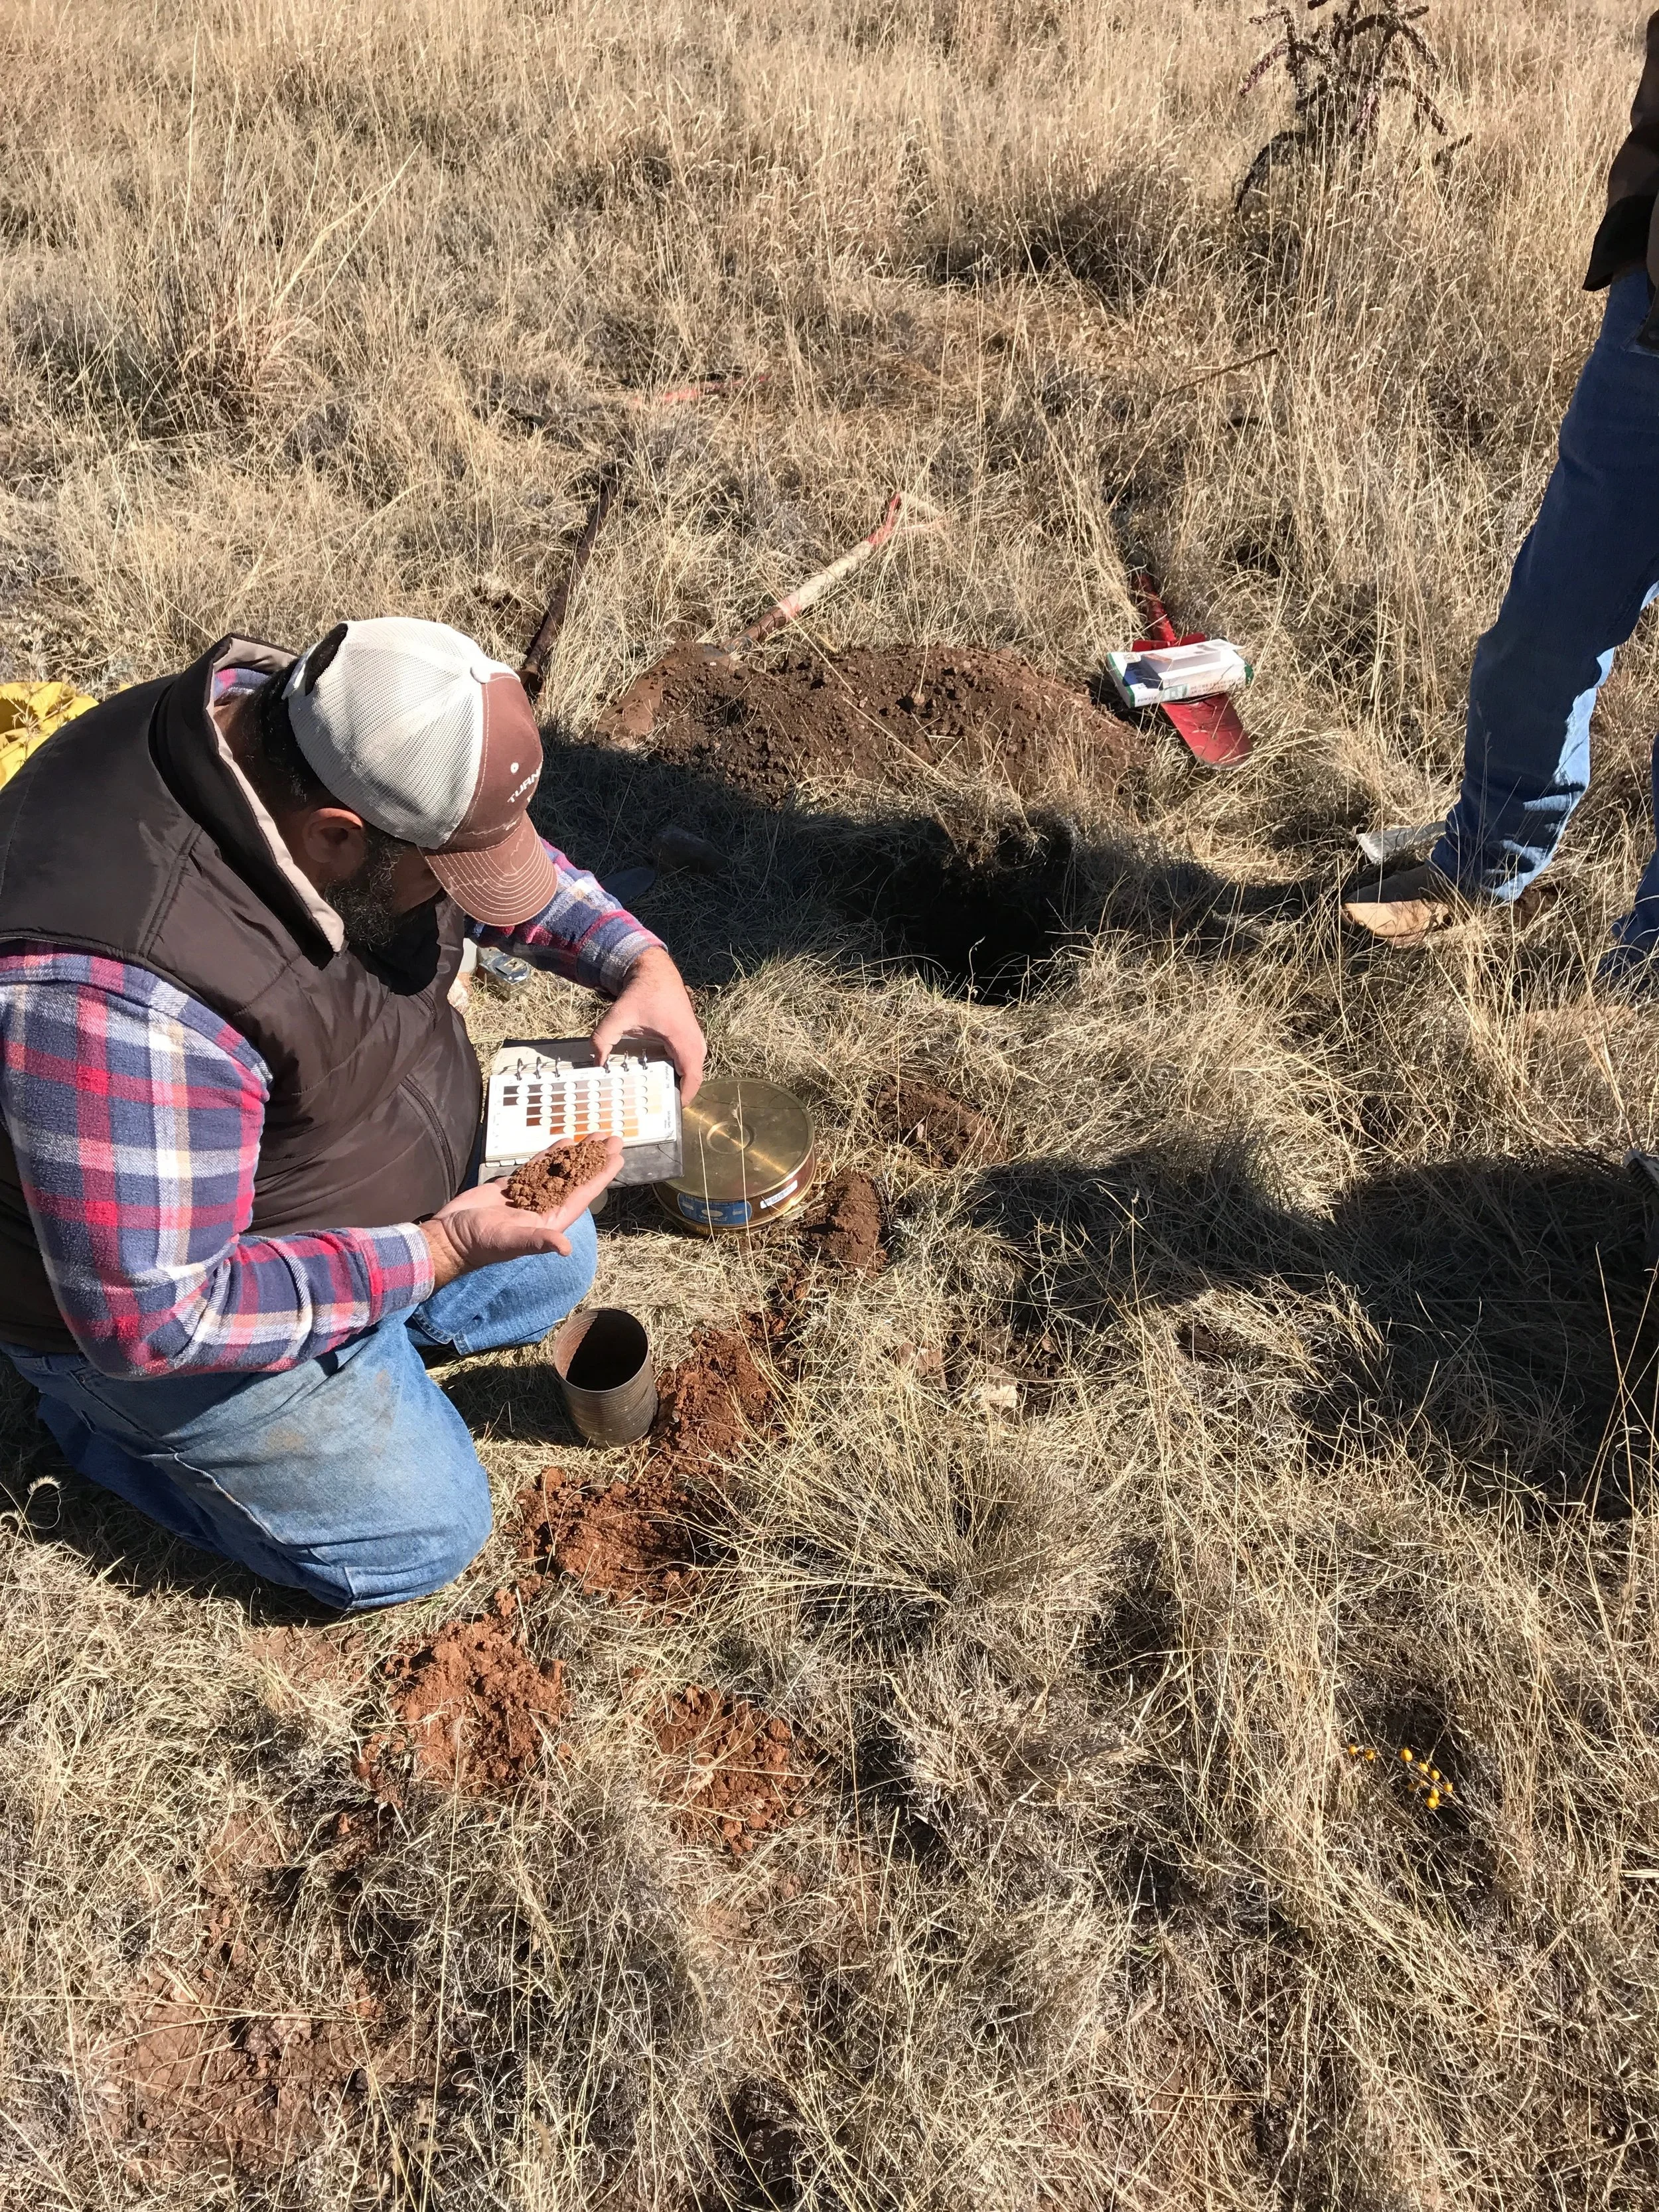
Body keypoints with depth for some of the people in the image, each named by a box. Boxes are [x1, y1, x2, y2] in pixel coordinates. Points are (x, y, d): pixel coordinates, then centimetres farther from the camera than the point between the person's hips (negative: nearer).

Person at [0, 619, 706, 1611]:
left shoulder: (323, 745, -18)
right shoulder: (120, 990, -43)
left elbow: (505, 848, 2)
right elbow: (153, 1317, -35)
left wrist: (640, 959, -13)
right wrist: (439, 1255, -31)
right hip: (161, 1299, -7)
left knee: (551, 1265, 16)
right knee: (423, 1532, 1)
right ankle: (98, 1416, 15)